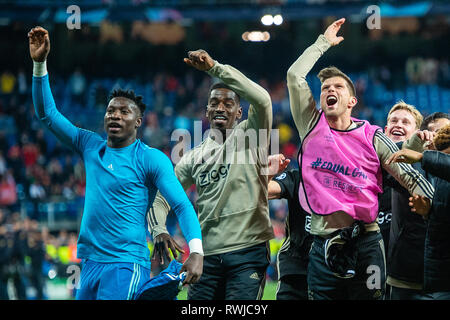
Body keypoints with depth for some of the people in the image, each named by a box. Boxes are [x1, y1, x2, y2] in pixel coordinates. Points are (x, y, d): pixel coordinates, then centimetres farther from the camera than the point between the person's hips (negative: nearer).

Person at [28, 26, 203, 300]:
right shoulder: (91, 146, 12)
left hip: (127, 265, -6)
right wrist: (39, 63, 4)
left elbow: (182, 206, -10)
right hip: (90, 264, 6)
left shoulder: (151, 159, -4)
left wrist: (196, 251, -25)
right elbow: (47, 113, 14)